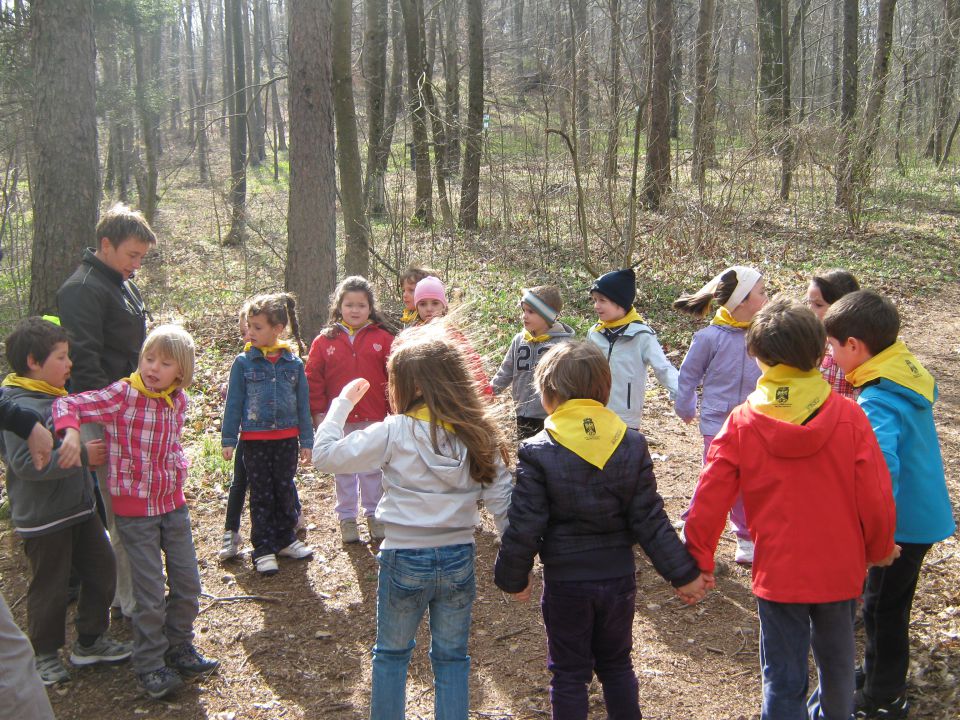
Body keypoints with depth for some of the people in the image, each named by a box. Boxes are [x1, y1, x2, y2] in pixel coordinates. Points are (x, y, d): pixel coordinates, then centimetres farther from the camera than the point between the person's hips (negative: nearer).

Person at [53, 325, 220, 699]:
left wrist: (179, 466, 4)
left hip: (173, 502, 6)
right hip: (135, 509, -5)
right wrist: (70, 431, -41)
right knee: (151, 593, -1)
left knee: (187, 583, 13)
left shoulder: (179, 400, 1)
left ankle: (179, 649, 33)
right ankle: (149, 665, 18)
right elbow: (67, 405, -22)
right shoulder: (122, 395, -17)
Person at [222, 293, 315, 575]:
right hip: (255, 440, -1)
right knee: (261, 495, 7)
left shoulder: (293, 363, -3)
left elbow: (303, 403, 3)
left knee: (285, 492, 13)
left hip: (287, 439, 1)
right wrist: (228, 440, -2)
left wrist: (306, 440, 4)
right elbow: (233, 402, -1)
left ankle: (285, 540, 28)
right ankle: (264, 549, 15)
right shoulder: (244, 363, -5)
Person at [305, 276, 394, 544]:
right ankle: (346, 517, 23)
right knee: (343, 470, 11)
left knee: (373, 469, 12)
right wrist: (318, 411, -4)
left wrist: (394, 410, -1)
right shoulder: (324, 341, -2)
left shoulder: (382, 339, -2)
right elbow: (314, 379, 0)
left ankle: (373, 514, 26)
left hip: (373, 418, 0)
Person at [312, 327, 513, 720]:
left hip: (404, 560, -2)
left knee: (391, 654, 20)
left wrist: (343, 402, 1)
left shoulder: (394, 432, -15)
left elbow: (325, 455, -11)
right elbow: (502, 504, -3)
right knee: (452, 657, 18)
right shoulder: (480, 435, -5)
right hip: (458, 559, 2)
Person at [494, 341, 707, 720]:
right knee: (617, 665, 22)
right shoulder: (632, 444, -6)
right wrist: (683, 573, 3)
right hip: (619, 576, 3)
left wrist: (513, 577, 2)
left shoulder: (536, 452, -16)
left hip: (566, 580, -3)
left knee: (569, 674, 12)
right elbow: (650, 521, -5)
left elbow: (524, 527, -14)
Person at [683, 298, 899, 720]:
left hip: (778, 571, -2)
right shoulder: (847, 416, -12)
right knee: (836, 662, 25)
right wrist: (880, 548, 11)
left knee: (784, 677, 10)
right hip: (840, 568, 2)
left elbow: (710, 499, -11)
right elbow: (876, 496, -7)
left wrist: (699, 559, 2)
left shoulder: (741, 424, -13)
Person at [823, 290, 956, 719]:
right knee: (886, 603, 24)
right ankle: (878, 674, 42)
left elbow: (883, 467, -39)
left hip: (903, 522, -9)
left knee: (883, 607, 9)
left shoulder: (877, 401, -28)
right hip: (921, 514, 9)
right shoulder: (907, 371, 1)